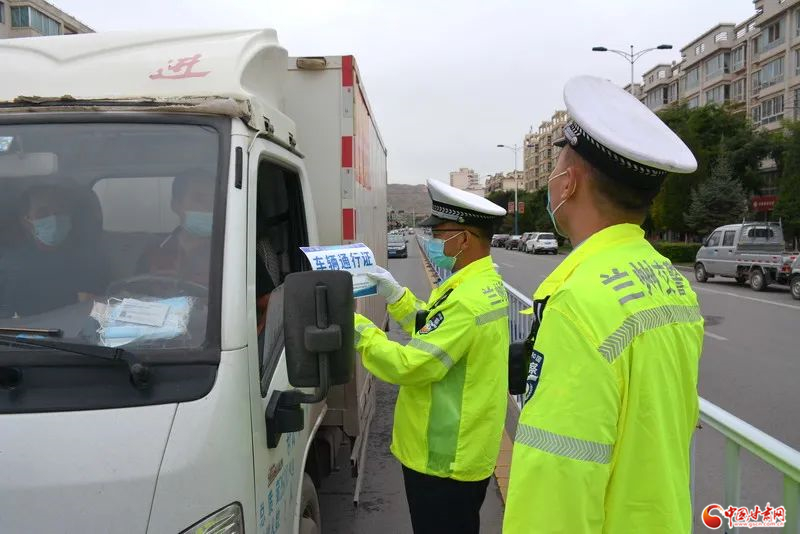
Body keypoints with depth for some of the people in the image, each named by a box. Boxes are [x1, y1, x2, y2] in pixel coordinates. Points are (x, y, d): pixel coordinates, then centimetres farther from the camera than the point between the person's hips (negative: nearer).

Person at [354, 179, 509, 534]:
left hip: (444, 458, -10)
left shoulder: (467, 299, -26)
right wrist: (395, 296, 8)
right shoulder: (486, 283, 8)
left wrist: (357, 328, -16)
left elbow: (410, 366, -26)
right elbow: (437, 331, 16)